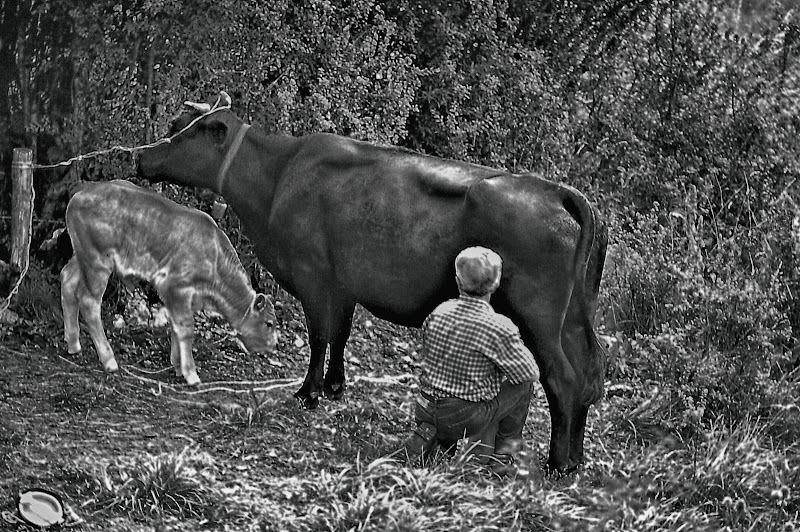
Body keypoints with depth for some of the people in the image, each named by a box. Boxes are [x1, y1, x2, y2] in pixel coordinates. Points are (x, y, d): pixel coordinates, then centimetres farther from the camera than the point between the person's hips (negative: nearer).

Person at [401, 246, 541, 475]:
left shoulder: (437, 314, -1)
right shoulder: (499, 328, -17)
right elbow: (532, 373, -6)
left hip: (425, 411, 6)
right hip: (465, 420, -5)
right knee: (523, 383, 10)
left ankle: (427, 437, 9)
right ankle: (503, 454, 15)